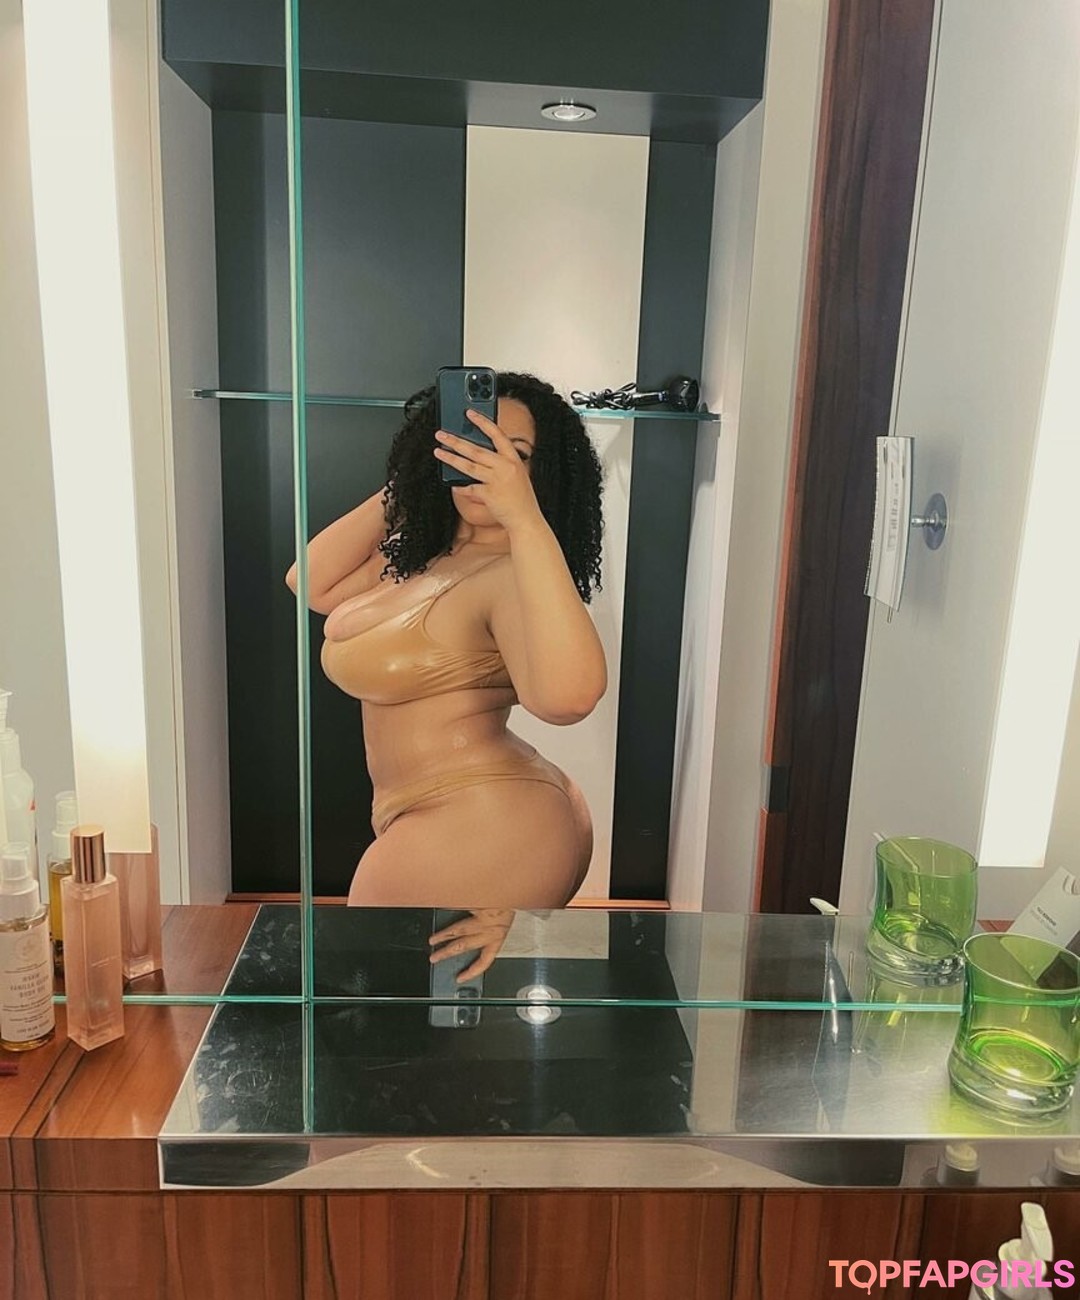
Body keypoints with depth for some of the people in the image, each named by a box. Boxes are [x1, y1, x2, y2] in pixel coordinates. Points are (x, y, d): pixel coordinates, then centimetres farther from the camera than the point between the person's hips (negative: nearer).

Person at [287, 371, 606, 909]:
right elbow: (313, 583, 10)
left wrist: (526, 519, -40)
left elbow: (567, 694, -40)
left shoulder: (514, 576, -21)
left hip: (478, 829, -9)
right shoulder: (418, 555, 7)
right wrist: (398, 491, 4)